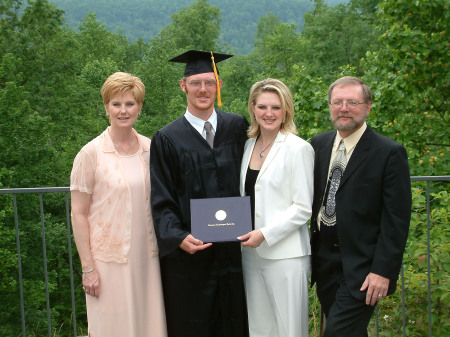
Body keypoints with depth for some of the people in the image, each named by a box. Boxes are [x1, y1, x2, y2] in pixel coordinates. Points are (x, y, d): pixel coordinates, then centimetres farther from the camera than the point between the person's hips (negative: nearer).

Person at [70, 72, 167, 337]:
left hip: (147, 257, 4)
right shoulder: (92, 153, -8)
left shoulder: (150, 149, 4)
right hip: (109, 258, -3)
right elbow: (78, 214, -6)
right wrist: (88, 268, -9)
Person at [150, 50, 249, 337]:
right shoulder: (168, 139, -2)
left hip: (232, 248, 2)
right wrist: (178, 237, -20)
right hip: (188, 251, -2)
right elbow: (161, 202, -4)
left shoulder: (237, 127, 5)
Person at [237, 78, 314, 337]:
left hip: (285, 254, -6)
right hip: (252, 253, 6)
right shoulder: (249, 145, 10)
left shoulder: (298, 148, -9)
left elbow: (303, 208, -11)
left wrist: (265, 234, -18)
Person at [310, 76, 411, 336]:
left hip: (361, 266, -5)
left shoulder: (390, 153, -10)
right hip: (324, 262, 5)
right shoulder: (318, 145, 7)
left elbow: (396, 220, -12)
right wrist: (310, 252, 9)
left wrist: (383, 271, -16)